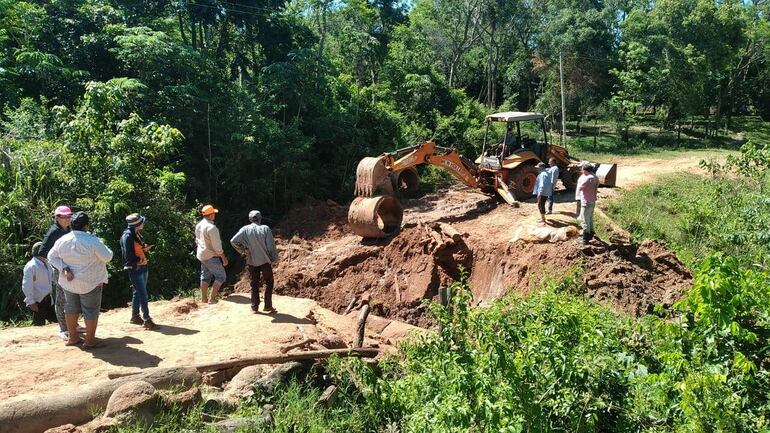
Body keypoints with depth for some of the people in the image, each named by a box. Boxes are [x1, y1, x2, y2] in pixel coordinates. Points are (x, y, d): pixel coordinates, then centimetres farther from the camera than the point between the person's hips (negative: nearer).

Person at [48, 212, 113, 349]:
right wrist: (102, 246, 1)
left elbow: (51, 257, 3)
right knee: (91, 310, 6)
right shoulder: (92, 241, -22)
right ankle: (90, 340, 13)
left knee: (71, 308, 19)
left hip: (69, 282, 6)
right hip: (90, 283, -6)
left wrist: (64, 269, -4)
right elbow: (107, 257, -17)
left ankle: (73, 337, 29)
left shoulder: (62, 240, -4)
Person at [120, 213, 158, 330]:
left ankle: (135, 316, 29)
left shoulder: (137, 234, 9)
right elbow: (129, 256, -22)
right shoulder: (127, 236, -19)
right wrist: (140, 260, -10)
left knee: (138, 292, 17)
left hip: (142, 267, 9)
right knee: (143, 294, -7)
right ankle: (147, 320, -3)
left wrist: (145, 248, -1)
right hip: (134, 269, -9)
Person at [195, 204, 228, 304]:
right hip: (211, 256, -9)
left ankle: (204, 298, 23)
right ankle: (212, 298, -3)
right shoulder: (211, 227, -23)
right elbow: (217, 246, -21)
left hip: (202, 255, 9)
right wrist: (224, 258, -13)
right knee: (220, 276, 0)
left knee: (205, 277, 17)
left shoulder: (198, 225, 4)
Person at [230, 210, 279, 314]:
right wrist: (274, 258, 1)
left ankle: (254, 306, 15)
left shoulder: (245, 229, -4)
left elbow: (233, 241, -10)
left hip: (252, 261, 2)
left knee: (254, 284, 13)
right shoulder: (265, 229, -9)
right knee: (269, 282, 10)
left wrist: (242, 250, 1)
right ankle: (268, 306, 7)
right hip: (265, 260, -2)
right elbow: (271, 245, -8)